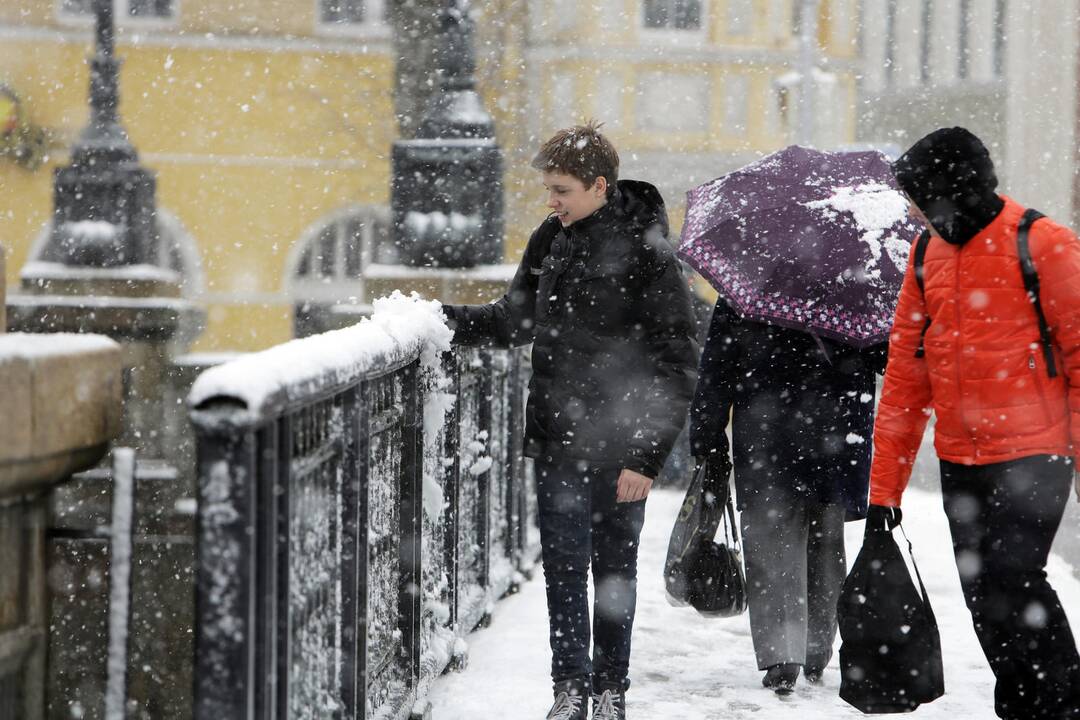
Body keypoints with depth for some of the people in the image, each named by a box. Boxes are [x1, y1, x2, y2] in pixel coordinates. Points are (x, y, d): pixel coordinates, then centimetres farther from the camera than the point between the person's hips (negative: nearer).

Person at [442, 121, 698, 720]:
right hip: (557, 439, 4)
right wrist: (443, 319, 3)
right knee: (564, 563, 2)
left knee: (614, 568, 7)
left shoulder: (646, 257, -12)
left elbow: (677, 367, -11)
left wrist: (646, 456, -15)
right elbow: (513, 320, 19)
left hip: (618, 445, -4)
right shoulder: (550, 241, 6)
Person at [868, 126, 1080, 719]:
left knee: (1010, 580, -16)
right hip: (960, 463, 7)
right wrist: (885, 485, 9)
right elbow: (904, 376, 11)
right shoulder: (927, 255, 10)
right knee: (983, 601, 9)